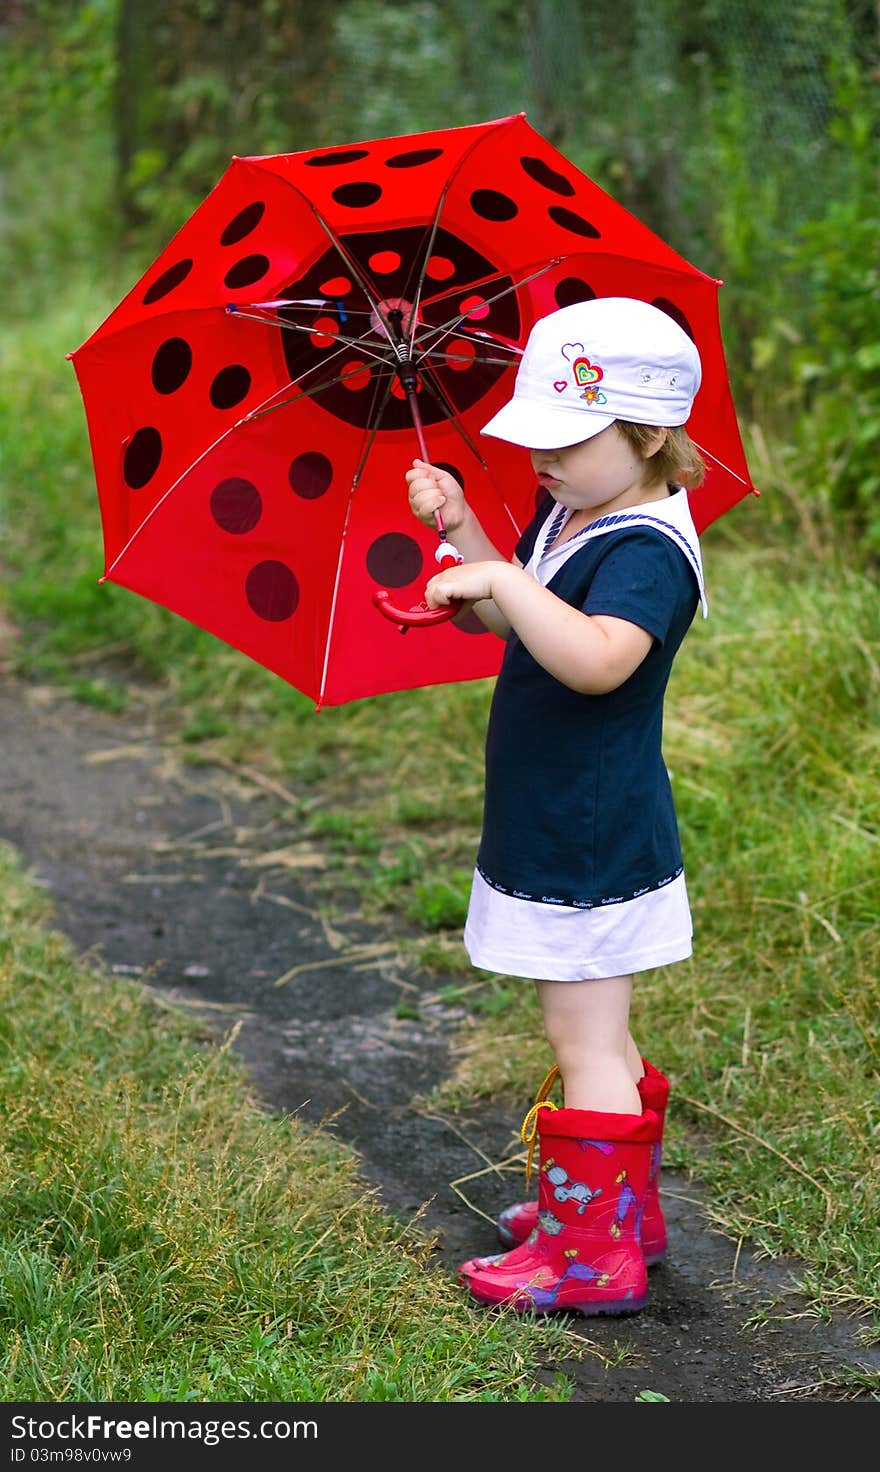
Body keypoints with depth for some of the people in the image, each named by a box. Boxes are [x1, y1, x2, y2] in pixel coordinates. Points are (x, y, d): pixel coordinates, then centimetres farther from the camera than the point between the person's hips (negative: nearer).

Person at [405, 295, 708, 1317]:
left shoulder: (647, 552, -23)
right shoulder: (568, 518, 8)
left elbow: (598, 658, -42)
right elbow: (507, 619, 21)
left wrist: (505, 580, -42)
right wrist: (461, 530, 7)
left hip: (593, 846, -10)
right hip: (557, 836, 10)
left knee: (586, 1043, -2)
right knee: (595, 1035, 21)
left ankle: (590, 1252, 7)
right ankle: (624, 1209, 35)